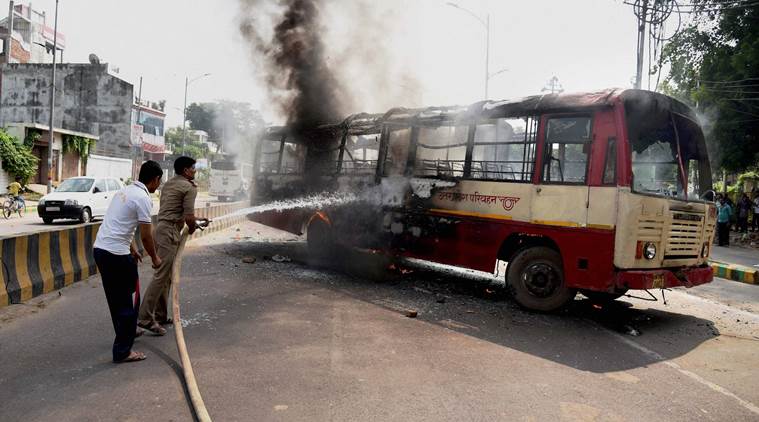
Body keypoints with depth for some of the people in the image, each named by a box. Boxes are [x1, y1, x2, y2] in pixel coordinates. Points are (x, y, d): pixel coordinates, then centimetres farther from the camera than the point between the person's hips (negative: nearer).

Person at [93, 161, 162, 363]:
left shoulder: (126, 190, 15)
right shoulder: (143, 198, -13)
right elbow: (145, 235, -12)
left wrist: (132, 249, 33)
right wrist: (155, 258, 3)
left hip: (100, 248, 10)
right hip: (116, 254, -10)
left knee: (116, 297, 23)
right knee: (127, 300, 0)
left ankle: (127, 331, 40)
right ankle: (123, 350, 5)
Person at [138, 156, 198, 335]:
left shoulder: (169, 183, 20)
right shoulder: (189, 187, -7)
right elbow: (189, 217, -14)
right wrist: (192, 228, 7)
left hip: (161, 227, 10)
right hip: (170, 231, -10)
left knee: (166, 275, 14)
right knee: (161, 276, -11)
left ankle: (160, 316, 19)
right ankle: (145, 318, -12)